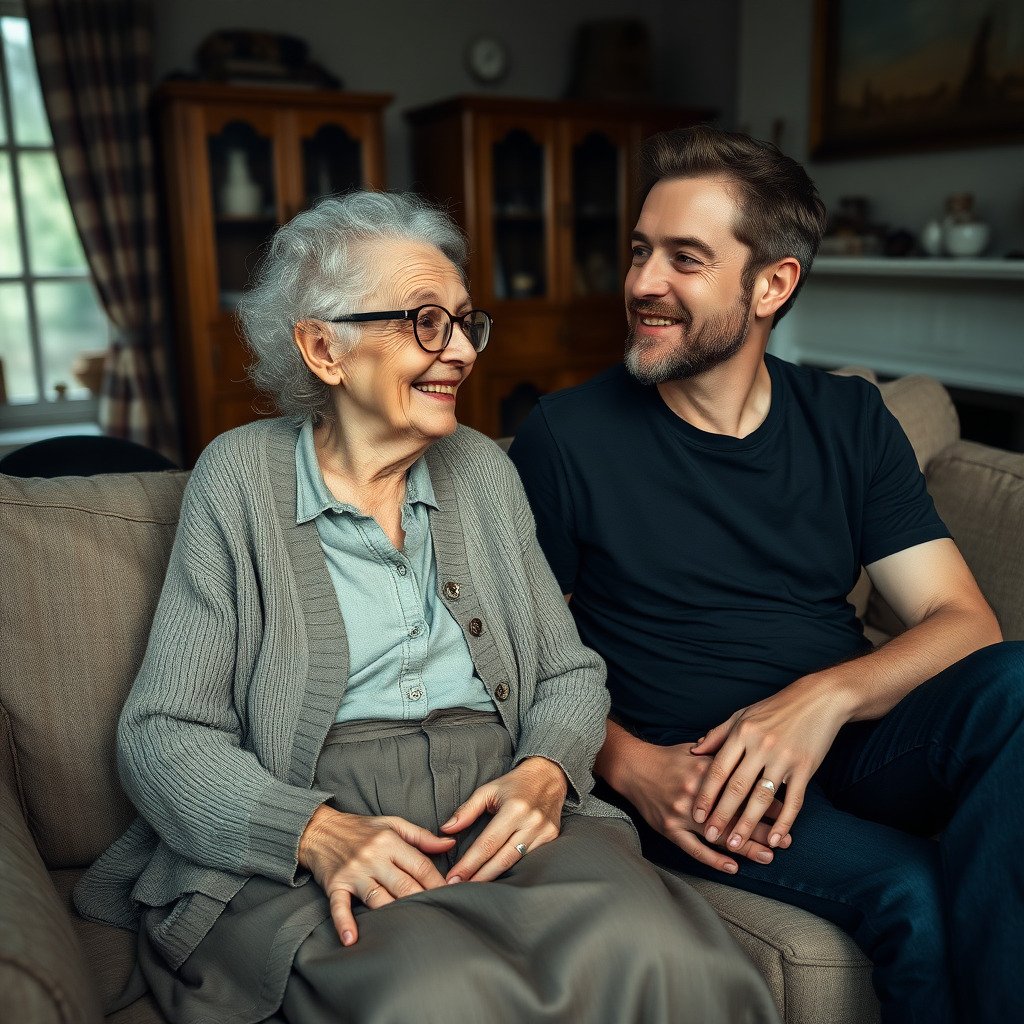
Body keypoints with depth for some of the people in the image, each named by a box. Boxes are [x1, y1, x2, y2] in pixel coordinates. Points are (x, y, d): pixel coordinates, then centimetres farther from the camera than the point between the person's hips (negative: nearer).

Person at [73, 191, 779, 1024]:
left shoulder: (483, 468, 13)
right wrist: (319, 832, -19)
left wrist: (544, 775, -8)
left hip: (497, 825, 4)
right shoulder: (242, 475, 2)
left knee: (658, 955, -28)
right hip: (295, 860, -3)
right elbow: (163, 735, -2)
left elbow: (570, 675, 15)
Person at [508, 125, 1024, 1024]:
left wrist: (826, 696, -19)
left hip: (846, 742, 4)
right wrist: (629, 764, -17)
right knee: (914, 897, -29)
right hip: (682, 777, -3)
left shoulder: (850, 422, 7)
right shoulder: (566, 437, -4)